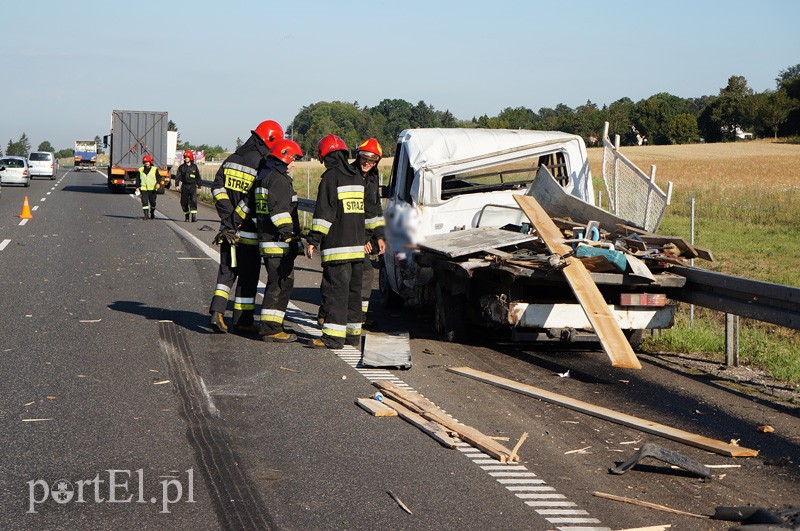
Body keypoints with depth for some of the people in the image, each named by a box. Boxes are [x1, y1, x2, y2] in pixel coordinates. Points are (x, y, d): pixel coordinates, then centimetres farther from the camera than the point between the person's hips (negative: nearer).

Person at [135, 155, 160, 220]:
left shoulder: (154, 169, 5)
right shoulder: (140, 170, 10)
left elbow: (158, 178, 1)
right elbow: (138, 179, 13)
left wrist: (158, 184, -19)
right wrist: (137, 187, 4)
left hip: (152, 189, 0)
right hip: (143, 189, 0)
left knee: (152, 202, 7)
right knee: (144, 202, -11)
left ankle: (152, 214, 29)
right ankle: (146, 215, -10)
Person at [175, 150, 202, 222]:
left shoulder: (194, 167, 7)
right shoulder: (181, 167, 6)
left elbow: (198, 177, 13)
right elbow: (178, 176, 1)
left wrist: (199, 186, 12)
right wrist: (177, 185, -12)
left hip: (192, 186, -1)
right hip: (184, 186, 1)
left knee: (193, 200, -16)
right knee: (184, 202, 4)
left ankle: (194, 216, -20)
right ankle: (186, 216, 18)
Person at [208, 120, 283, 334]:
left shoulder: (232, 159, 7)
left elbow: (217, 187, 1)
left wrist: (228, 217, -4)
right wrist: (236, 220, -12)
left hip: (228, 228, 6)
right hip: (248, 231, -6)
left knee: (227, 271, 15)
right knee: (247, 275, 6)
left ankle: (217, 311, 0)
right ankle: (242, 320, 13)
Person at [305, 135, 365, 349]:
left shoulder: (330, 177, -9)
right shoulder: (358, 178, 16)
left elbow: (324, 213, -14)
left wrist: (313, 239, -11)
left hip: (336, 246, -8)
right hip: (357, 245, 8)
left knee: (335, 290, -8)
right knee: (353, 290, 13)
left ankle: (334, 337, -10)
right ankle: (353, 334, 18)